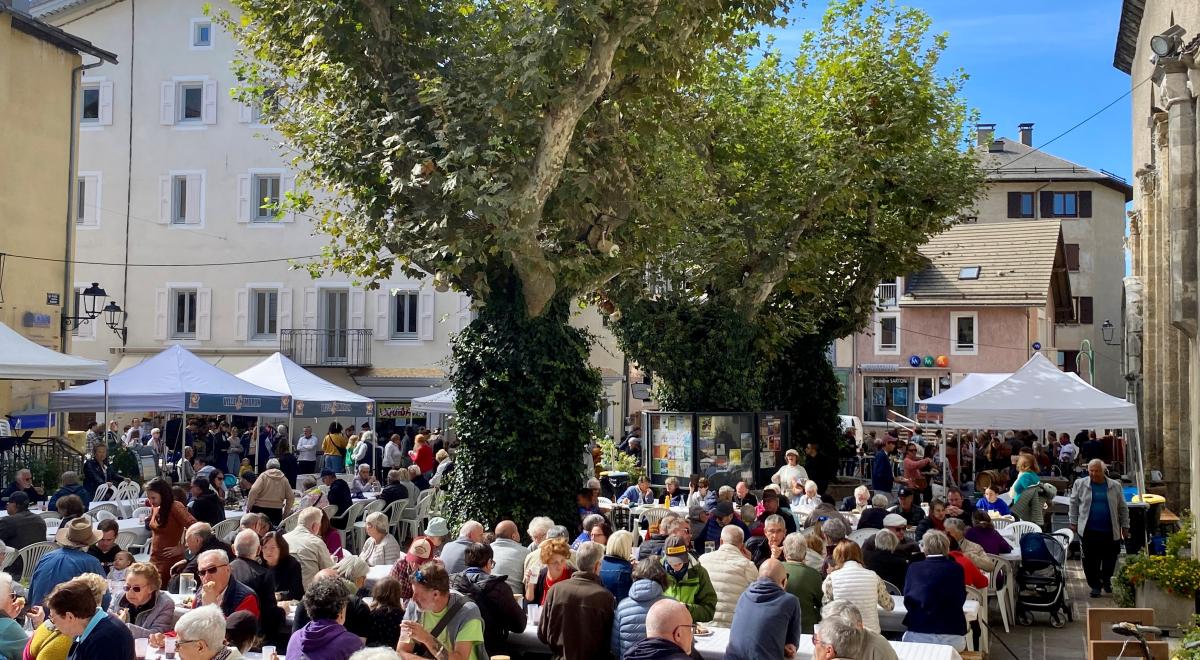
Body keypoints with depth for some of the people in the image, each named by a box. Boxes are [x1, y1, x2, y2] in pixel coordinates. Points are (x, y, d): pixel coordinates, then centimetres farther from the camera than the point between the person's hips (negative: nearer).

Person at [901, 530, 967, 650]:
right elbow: (960, 600, 13)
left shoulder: (914, 568, 5)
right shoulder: (956, 568, 5)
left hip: (919, 635, 0)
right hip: (952, 636, 0)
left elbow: (907, 601, 8)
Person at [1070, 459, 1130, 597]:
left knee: (1110, 558, 7)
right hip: (1089, 530, -1)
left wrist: (1125, 526, 10)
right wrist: (1073, 522, 5)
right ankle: (1095, 585, 11)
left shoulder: (1115, 486, 6)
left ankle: (1106, 580, 33)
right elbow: (1074, 504, 9)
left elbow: (1123, 508, 11)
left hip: (1110, 531, 1)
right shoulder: (1080, 484, 4)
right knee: (1090, 560, -2)